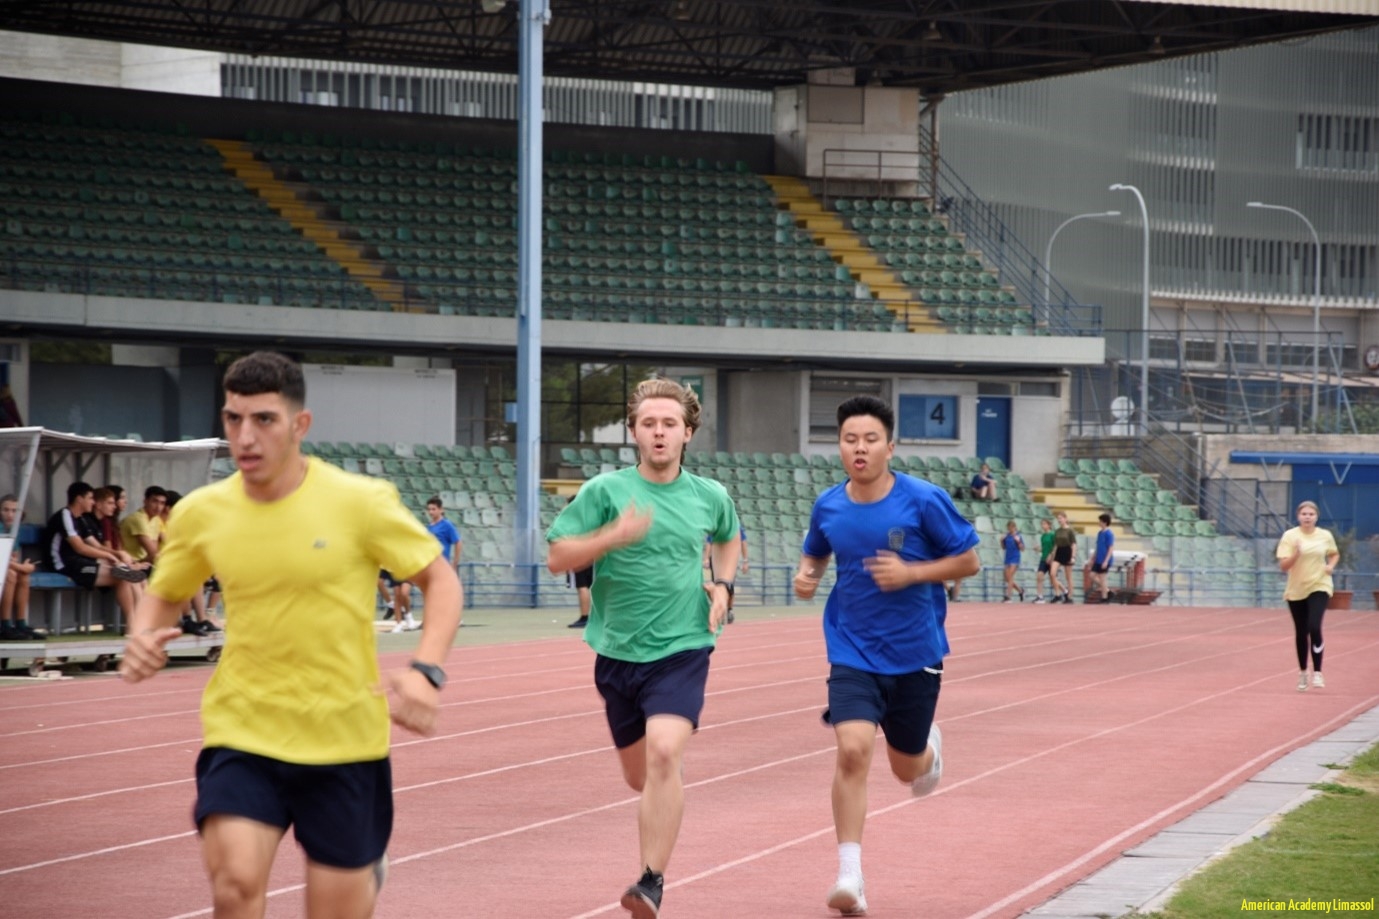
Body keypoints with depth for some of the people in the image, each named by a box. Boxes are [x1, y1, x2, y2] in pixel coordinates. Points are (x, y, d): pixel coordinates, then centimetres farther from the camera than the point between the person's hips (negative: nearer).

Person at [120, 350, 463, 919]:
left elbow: (440, 579, -2)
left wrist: (426, 671, -19)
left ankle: (368, 870, 46)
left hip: (344, 738, -1)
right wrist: (143, 641, -9)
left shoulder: (361, 501, -10)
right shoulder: (200, 514, -2)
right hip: (242, 731, 1)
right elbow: (164, 596, 15)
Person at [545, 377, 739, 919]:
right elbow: (558, 558, -7)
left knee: (663, 756, -24)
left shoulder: (710, 496, 3)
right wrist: (614, 535, -22)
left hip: (682, 650, -1)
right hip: (618, 651, 1)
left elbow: (729, 538, 26)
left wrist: (723, 585, 8)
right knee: (639, 776, 13)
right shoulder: (605, 490, -4)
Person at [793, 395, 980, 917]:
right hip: (853, 653, 1)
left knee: (907, 768, 15)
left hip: (914, 653, -1)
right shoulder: (828, 507, -3)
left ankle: (928, 749, 55)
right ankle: (849, 875, -15)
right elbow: (815, 554, 18)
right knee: (853, 751, -21)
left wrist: (911, 572, -20)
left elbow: (968, 561, -6)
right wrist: (806, 575, -5)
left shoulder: (924, 501, -13)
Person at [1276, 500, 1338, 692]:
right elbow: (1283, 567, -10)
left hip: (1319, 587, -1)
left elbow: (1335, 554, 19)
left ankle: (1317, 672, -11)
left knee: (1314, 628, -19)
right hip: (1296, 590, 1)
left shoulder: (1325, 536, -1)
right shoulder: (1290, 536, -7)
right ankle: (1302, 672, 25)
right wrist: (1295, 553, -27)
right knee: (1301, 632, 8)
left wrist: (1331, 566, -1)